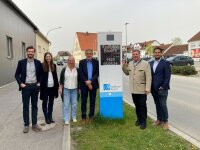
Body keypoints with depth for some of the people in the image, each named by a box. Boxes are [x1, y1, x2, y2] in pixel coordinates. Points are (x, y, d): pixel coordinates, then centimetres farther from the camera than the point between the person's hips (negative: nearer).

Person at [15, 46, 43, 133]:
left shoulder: (38, 63, 2)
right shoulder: (21, 62, -1)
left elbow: (41, 74, 10)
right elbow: (17, 74, 2)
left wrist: (39, 83, -3)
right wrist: (20, 83, -10)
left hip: (35, 86, 2)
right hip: (25, 86, -1)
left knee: (34, 106, 9)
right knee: (25, 106, 5)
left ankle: (34, 124, 19)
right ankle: (26, 125, 15)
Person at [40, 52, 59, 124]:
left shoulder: (54, 65, 7)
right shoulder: (42, 65, -5)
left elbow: (55, 76, 10)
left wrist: (57, 85, 5)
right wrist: (41, 85, -12)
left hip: (52, 86, 4)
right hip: (45, 87, -4)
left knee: (51, 102, 13)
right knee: (45, 102, 7)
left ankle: (50, 116, 24)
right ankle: (46, 117, 17)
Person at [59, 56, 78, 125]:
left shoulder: (77, 70, 3)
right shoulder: (64, 70, 1)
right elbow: (61, 80, 4)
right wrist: (60, 88, -1)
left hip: (74, 89, 1)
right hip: (66, 89, -1)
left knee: (74, 104, 8)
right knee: (66, 104, -2)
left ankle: (74, 117, 24)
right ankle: (66, 119, 5)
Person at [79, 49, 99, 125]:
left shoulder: (96, 62, 4)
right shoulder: (81, 62, 4)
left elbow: (97, 73, -2)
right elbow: (81, 73, -3)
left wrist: (90, 81, -13)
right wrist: (86, 82, -13)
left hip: (93, 84, 1)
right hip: (84, 84, 0)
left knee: (92, 101, 7)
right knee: (83, 101, 3)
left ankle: (91, 117, 20)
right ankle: (83, 117, 13)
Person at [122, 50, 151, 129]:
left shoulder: (145, 63, -10)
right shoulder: (130, 63, 8)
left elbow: (148, 77, -12)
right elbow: (127, 73, 19)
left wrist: (147, 88, -17)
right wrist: (124, 66, 4)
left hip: (142, 89, -5)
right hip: (133, 89, 5)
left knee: (142, 106, 5)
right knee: (137, 105, 16)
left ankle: (143, 121, 19)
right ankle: (139, 119, 32)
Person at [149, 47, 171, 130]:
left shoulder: (165, 63, -5)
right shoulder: (150, 63, 12)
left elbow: (167, 76, -9)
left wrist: (163, 87, -15)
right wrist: (149, 86, 5)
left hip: (162, 88, -5)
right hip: (153, 89, 5)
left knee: (163, 105, -1)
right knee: (157, 105, 14)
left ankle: (165, 121, 14)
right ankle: (159, 119, 27)